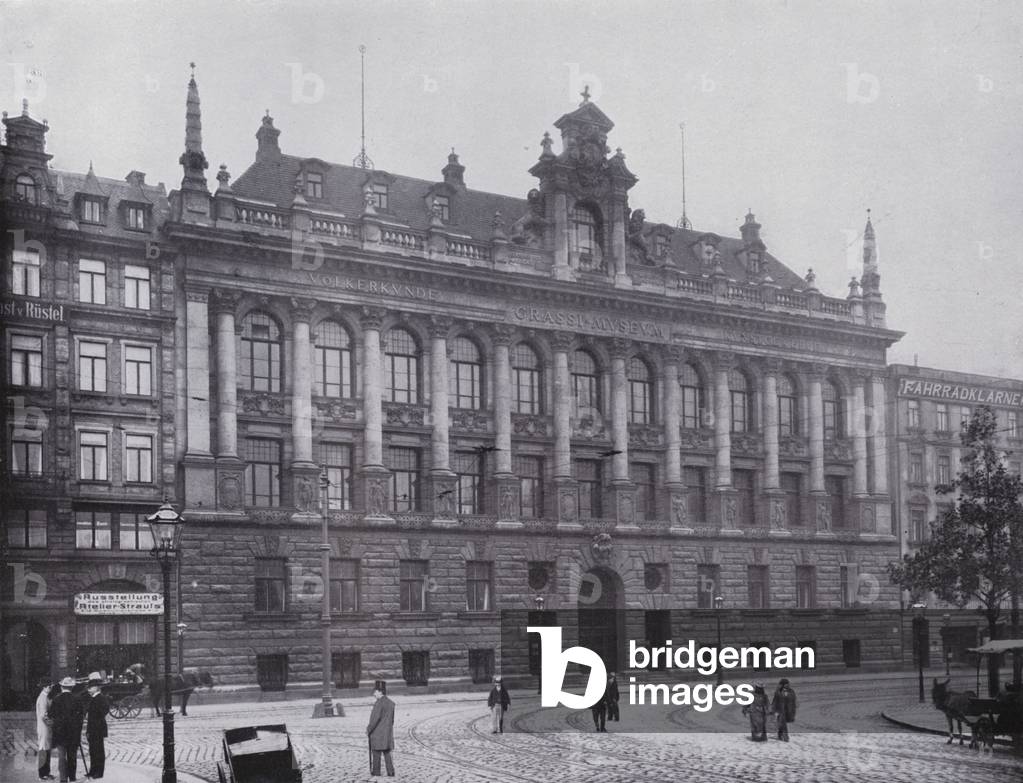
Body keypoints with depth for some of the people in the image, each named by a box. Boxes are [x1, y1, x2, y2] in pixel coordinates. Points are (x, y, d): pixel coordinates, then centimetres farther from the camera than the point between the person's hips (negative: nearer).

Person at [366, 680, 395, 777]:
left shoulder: (379, 703, -16)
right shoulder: (391, 703, 9)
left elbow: (375, 718, -19)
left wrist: (369, 729, -8)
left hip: (377, 732, -7)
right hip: (388, 733, 7)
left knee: (376, 753, 4)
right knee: (387, 753, 10)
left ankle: (376, 771, 10)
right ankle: (390, 772, 6)